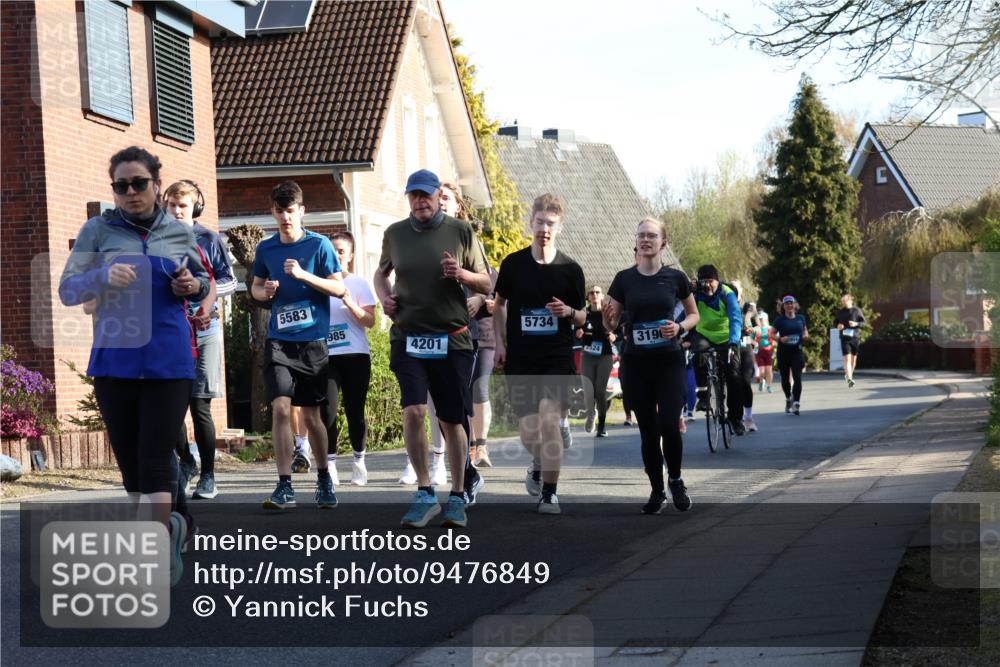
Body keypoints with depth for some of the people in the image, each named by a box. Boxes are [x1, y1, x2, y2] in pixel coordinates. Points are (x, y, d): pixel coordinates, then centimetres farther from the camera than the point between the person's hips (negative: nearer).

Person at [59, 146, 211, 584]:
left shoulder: (180, 233, 7)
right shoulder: (98, 230, 2)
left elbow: (204, 280, 23)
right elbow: (67, 290, 0)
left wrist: (194, 286, -1)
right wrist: (103, 276, -19)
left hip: (168, 362, -1)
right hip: (114, 360, 1)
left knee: (154, 461, -8)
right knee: (129, 461, 10)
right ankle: (166, 528, 34)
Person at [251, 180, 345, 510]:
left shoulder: (319, 245, -2)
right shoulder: (266, 249, 7)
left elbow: (339, 288, -4)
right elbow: (256, 287, 20)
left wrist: (303, 275, -17)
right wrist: (264, 291, -4)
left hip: (312, 341, -1)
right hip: (279, 341, 1)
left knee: (311, 414, 7)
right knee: (281, 408, -13)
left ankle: (324, 479, 25)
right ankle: (284, 486, -9)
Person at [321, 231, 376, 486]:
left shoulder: (360, 284, 4)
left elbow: (370, 321, -4)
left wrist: (349, 302, -17)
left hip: (355, 355, -1)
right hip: (327, 356, 1)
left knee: (354, 410, 2)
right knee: (327, 410, -11)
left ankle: (359, 461, 18)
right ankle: (329, 464, -5)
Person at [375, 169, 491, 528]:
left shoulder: (461, 231, 2)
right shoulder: (395, 233, 7)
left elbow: (486, 285, 6)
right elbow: (381, 272, 25)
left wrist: (462, 274, -14)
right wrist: (384, 296, 4)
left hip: (452, 340, 0)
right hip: (408, 336, 1)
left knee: (452, 421, 6)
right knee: (414, 410, -17)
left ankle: (457, 497, 19)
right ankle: (425, 494, -6)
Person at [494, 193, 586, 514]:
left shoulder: (570, 269, 1)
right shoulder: (513, 263, 2)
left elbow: (582, 318, 9)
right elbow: (499, 303, 16)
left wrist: (569, 312, -13)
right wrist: (498, 342, 6)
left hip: (558, 359, -1)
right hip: (520, 360, 1)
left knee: (549, 417, -19)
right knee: (529, 434, 1)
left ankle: (549, 493, -8)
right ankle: (538, 465, 38)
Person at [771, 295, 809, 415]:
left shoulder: (800, 318, 7)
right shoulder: (780, 319, -1)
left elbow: (805, 330, 20)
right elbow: (772, 334, 0)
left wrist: (805, 335, -2)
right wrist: (780, 339, -19)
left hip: (797, 351, 0)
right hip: (783, 351, 0)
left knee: (797, 377, -12)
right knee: (785, 377, 10)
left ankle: (796, 403, -15)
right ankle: (788, 398, 35)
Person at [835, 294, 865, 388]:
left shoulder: (857, 311, 1)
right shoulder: (840, 312, 6)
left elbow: (863, 322, 1)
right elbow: (836, 323, 17)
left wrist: (856, 324, -17)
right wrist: (838, 326, -5)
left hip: (855, 337, 1)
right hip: (845, 338, -1)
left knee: (853, 358, 12)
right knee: (847, 358, -14)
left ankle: (849, 374, 36)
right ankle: (849, 378, -22)